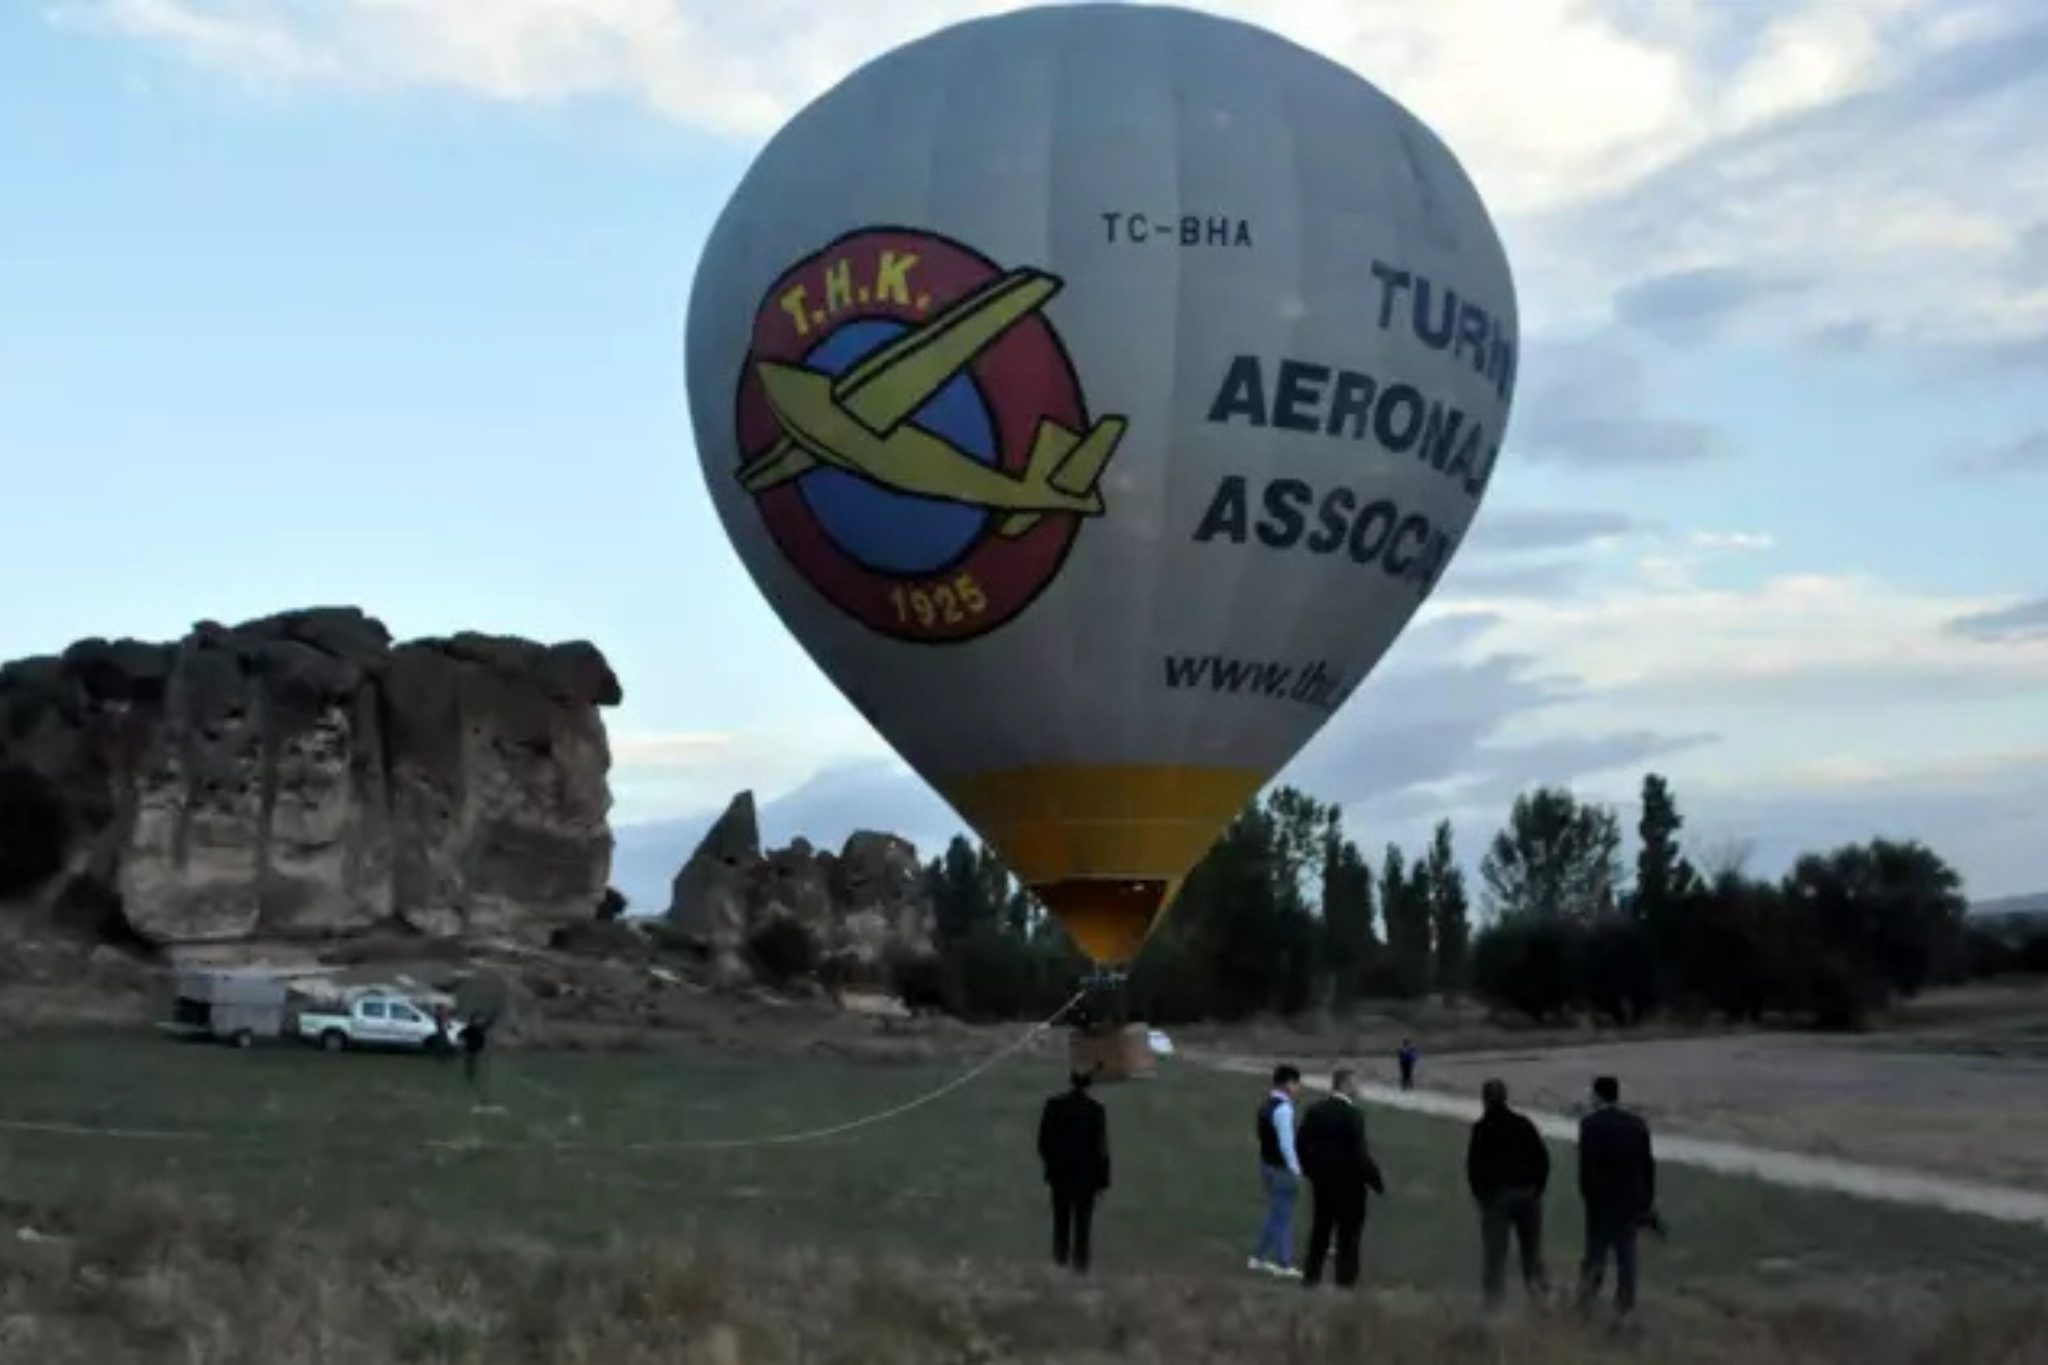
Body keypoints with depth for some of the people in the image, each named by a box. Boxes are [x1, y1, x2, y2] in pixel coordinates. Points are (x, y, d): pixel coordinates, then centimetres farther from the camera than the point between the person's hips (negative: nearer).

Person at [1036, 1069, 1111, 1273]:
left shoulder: (1053, 1105, -10)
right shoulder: (1095, 1109, -15)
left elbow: (1043, 1140, -3)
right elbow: (1101, 1148, -12)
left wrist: (1048, 1162, 15)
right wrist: (1102, 1180, -4)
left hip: (1059, 1171, 2)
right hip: (1086, 1172, -2)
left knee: (1061, 1216, 18)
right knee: (1083, 1218, 9)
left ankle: (1060, 1256, 26)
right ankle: (1080, 1262, 11)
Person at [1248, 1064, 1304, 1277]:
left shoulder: (1267, 1105, 9)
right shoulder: (1283, 1109, -21)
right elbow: (1286, 1144, -23)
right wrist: (1296, 1171, -16)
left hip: (1267, 1164, 9)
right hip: (1281, 1169, -9)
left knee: (1275, 1214, 20)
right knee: (1283, 1217, 1)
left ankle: (1259, 1257, 25)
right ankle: (1284, 1264, 9)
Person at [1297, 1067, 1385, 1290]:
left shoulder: (1314, 1111, -1)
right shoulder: (1353, 1115, -21)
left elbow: (1302, 1145, 4)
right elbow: (1360, 1153, -21)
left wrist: (1310, 1171, 17)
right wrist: (1376, 1181, -11)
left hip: (1321, 1180, 6)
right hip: (1348, 1183, -6)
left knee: (1320, 1227, 18)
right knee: (1349, 1230, 9)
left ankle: (1311, 1274, 22)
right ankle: (1346, 1277, 14)